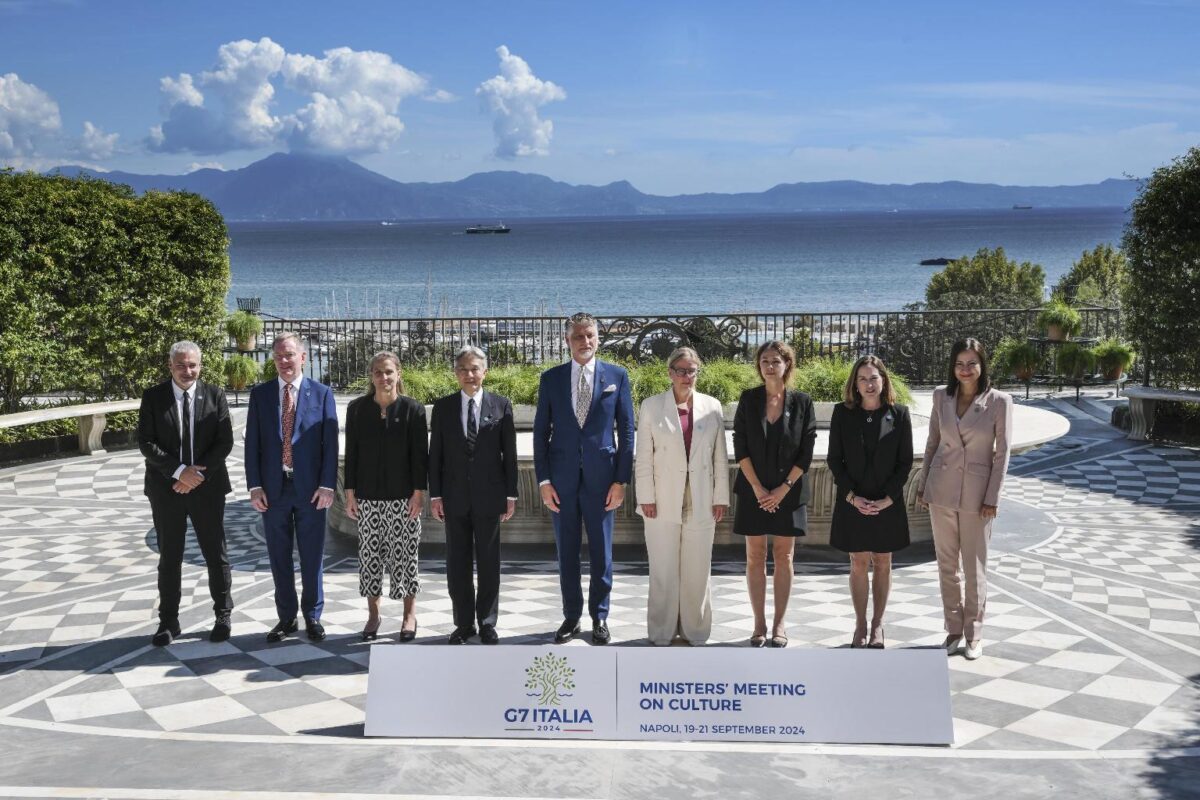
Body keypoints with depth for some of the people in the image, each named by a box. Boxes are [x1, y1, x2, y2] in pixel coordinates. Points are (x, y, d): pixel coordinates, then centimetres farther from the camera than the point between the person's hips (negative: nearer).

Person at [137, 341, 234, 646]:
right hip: (166, 489, 0)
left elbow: (225, 441, -3)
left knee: (216, 555, 6)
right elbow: (146, 443, -6)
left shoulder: (214, 395, 1)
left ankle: (223, 616, 19)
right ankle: (168, 621, 17)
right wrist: (179, 471, -16)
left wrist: (198, 474, -14)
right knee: (169, 558, 7)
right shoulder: (153, 397, 0)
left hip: (207, 487, 0)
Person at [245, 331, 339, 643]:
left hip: (310, 488, -2)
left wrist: (327, 485, -8)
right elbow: (252, 443, 4)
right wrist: (255, 486, -3)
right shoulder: (260, 394, 5)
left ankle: (313, 617, 19)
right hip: (273, 488, 2)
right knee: (279, 557, 8)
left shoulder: (322, 393, 1)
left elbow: (330, 442, -2)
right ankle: (286, 617, 20)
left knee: (312, 556, 6)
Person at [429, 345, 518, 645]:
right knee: (457, 564, 6)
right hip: (455, 497, 1)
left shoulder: (501, 405, 2)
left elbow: (510, 452, 2)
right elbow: (435, 454, 5)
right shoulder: (443, 407, 5)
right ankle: (463, 623, 16)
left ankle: (487, 623, 15)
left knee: (489, 563, 5)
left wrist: (511, 494, -2)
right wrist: (435, 494, -1)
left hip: (489, 496, -1)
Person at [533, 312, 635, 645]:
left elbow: (626, 430, 1)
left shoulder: (617, 376, 2)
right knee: (567, 551, 8)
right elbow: (541, 432, 4)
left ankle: (599, 617, 18)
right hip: (562, 478, 1)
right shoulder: (551, 378, 4)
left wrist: (621, 479, -4)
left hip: (601, 477, -1)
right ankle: (571, 617, 19)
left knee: (601, 551, 6)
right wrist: (543, 480, -2)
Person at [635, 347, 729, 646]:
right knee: (663, 570, 4)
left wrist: (721, 498, 3)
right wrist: (646, 497, -5)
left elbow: (720, 457, 7)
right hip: (663, 503, -1)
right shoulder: (651, 406, 2)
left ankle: (695, 630, 19)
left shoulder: (712, 407, 6)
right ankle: (662, 631, 15)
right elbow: (643, 456, 1)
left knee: (697, 570, 6)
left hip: (701, 504, 1)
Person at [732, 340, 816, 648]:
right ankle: (759, 623, 11)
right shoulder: (748, 399, 1)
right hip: (754, 491, 1)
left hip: (789, 492, -1)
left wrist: (784, 489, -10)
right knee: (755, 557, 4)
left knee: (784, 556, 5)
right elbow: (740, 448, -2)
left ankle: (779, 623, 13)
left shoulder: (802, 402, -1)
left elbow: (806, 453, -3)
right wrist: (758, 488, -9)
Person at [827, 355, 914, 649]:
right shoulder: (843, 413, -1)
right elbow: (834, 459, 0)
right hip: (852, 502, 0)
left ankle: (877, 625, 20)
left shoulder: (899, 414, -3)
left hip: (887, 503, 0)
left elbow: (906, 462, -2)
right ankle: (860, 625, 16)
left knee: (882, 564, 9)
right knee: (859, 564, 6)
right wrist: (852, 496, -9)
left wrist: (887, 499, -10)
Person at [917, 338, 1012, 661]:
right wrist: (922, 485, 9)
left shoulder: (999, 401, -7)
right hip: (941, 490, 3)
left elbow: (1002, 453, -6)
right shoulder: (941, 395, 3)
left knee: (975, 568, 5)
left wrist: (993, 499, -9)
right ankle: (954, 629, 23)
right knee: (946, 565, 10)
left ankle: (974, 634, 19)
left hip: (976, 494, -3)